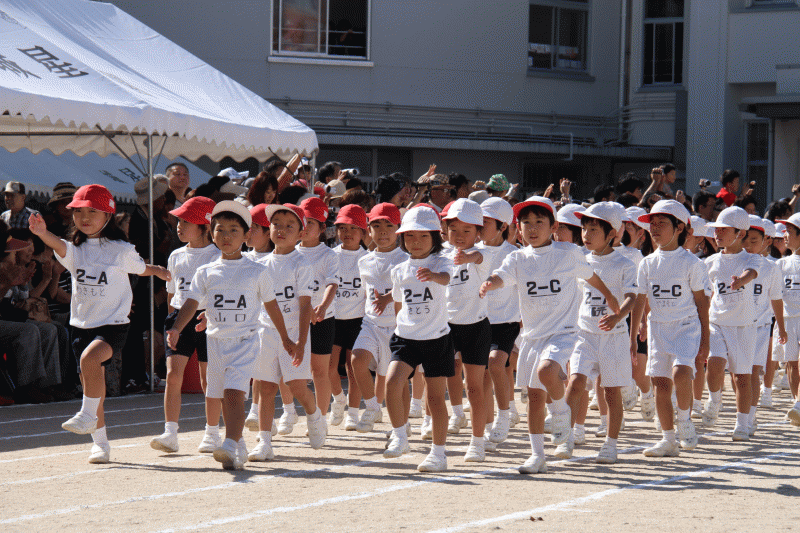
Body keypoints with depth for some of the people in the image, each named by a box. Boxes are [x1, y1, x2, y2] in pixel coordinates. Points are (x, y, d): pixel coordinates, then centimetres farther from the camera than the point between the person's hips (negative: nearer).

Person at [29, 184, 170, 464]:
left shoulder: (121, 250, -4)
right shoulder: (75, 249, 0)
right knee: (92, 384, 7)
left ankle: (87, 415, -16)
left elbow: (141, 268, 18)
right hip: (82, 323, 4)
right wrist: (42, 233, -44)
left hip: (113, 323, -4)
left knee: (90, 358, -32)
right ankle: (100, 443, 19)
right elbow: (60, 247, -25)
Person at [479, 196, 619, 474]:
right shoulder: (518, 259, 0)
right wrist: (488, 283, -42)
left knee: (546, 370, -31)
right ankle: (537, 455, 17)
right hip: (532, 334, 4)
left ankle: (562, 411, -2)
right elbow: (501, 276, -19)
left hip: (562, 332, -4)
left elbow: (590, 275, 13)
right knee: (534, 395, 8)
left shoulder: (569, 253, -4)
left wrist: (609, 297, 27)